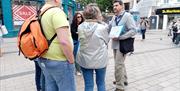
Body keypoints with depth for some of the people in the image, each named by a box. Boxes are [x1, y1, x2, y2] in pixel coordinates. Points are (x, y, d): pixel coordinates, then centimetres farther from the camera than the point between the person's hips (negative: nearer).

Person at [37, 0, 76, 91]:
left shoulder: (40, 14, 9)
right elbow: (64, 41, -27)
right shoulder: (57, 12, -18)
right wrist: (71, 61, -15)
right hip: (59, 61, -8)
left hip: (44, 60, 9)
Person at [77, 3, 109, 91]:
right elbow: (106, 41, 0)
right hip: (100, 60, -2)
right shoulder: (103, 26, -14)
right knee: (101, 83, 19)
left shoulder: (80, 27, -7)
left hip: (84, 60, 2)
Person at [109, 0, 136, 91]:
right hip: (115, 44, 8)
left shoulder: (127, 16, -11)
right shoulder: (114, 17, 10)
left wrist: (119, 37, -23)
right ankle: (124, 79, 39)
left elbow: (133, 30, -19)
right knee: (120, 63, 20)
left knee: (118, 65, -6)